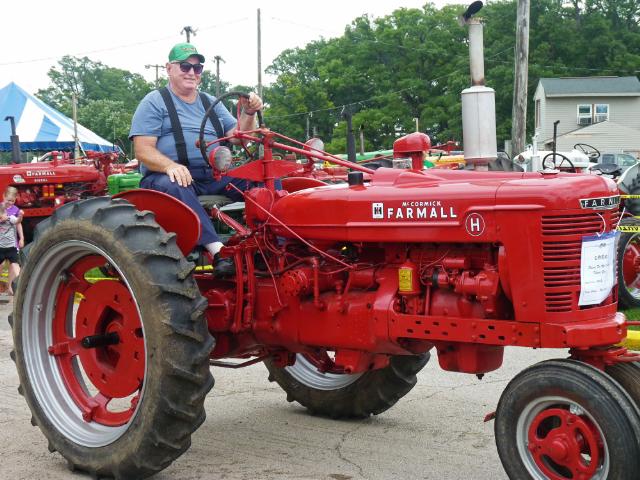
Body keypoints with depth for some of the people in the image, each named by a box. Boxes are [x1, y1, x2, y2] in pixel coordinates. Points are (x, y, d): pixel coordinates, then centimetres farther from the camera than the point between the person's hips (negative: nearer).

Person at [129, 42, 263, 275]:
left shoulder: (211, 103, 22)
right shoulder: (154, 102, 5)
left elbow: (237, 137, 15)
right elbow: (143, 150, -6)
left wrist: (248, 113, -5)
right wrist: (170, 165, -26)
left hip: (213, 177, 5)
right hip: (166, 176, -5)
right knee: (174, 187, -42)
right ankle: (217, 249, -51)